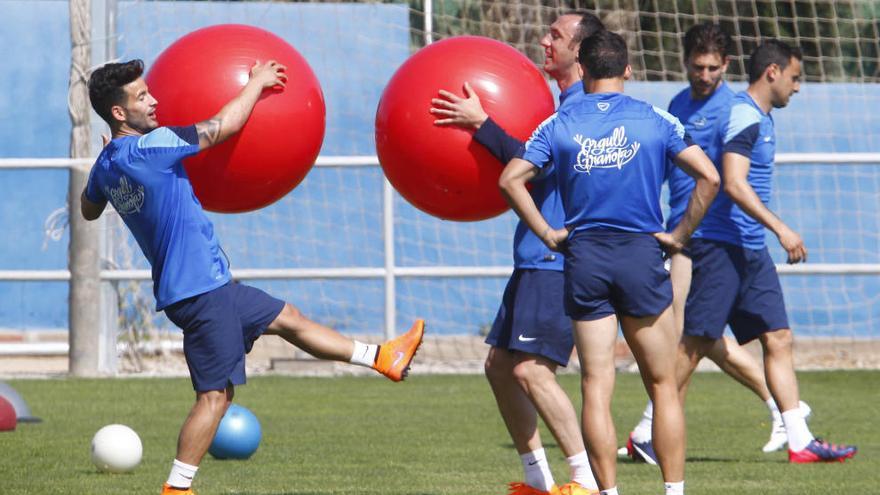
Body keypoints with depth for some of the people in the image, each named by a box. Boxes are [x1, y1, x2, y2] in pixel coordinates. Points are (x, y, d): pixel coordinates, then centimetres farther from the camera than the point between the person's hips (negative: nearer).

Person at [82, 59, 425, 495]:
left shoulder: (107, 165, 5)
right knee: (215, 394, -7)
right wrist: (257, 83, 1)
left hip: (208, 284, 11)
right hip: (199, 290, -11)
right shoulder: (150, 148, -22)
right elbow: (223, 126, -15)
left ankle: (383, 358, 31)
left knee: (286, 318, 20)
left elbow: (89, 210, 27)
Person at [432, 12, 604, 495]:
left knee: (531, 369, -16)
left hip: (560, 261, -10)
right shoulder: (564, 104, 18)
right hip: (535, 258, 10)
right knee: (500, 365, 11)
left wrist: (481, 124, -20)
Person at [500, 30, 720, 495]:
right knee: (663, 385, 8)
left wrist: (548, 234, 1)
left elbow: (511, 179, -4)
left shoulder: (559, 124, 3)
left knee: (596, 387, 3)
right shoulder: (655, 120, 2)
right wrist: (679, 235, 2)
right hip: (641, 254, -1)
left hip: (583, 257, 1)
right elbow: (708, 177, -5)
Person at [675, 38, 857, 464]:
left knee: (778, 338, 4)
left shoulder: (760, 118, 17)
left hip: (750, 251, 10)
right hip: (721, 247, -10)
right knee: (695, 341, -7)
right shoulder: (744, 117, -14)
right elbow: (733, 184, -23)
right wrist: (780, 229, -24)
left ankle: (800, 440, 2)